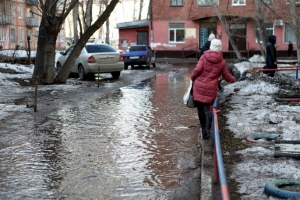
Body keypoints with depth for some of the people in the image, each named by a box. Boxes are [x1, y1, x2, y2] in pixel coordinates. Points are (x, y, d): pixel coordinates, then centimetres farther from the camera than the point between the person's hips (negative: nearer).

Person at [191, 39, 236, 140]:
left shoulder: (204, 57, -4)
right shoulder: (222, 62, 2)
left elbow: (197, 69, -15)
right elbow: (227, 77, 11)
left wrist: (193, 77, 5)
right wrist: (233, 79, 34)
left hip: (198, 87, 0)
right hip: (211, 89, 0)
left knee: (200, 109, 13)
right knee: (207, 109, 6)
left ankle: (203, 129, 23)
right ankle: (207, 130, -11)